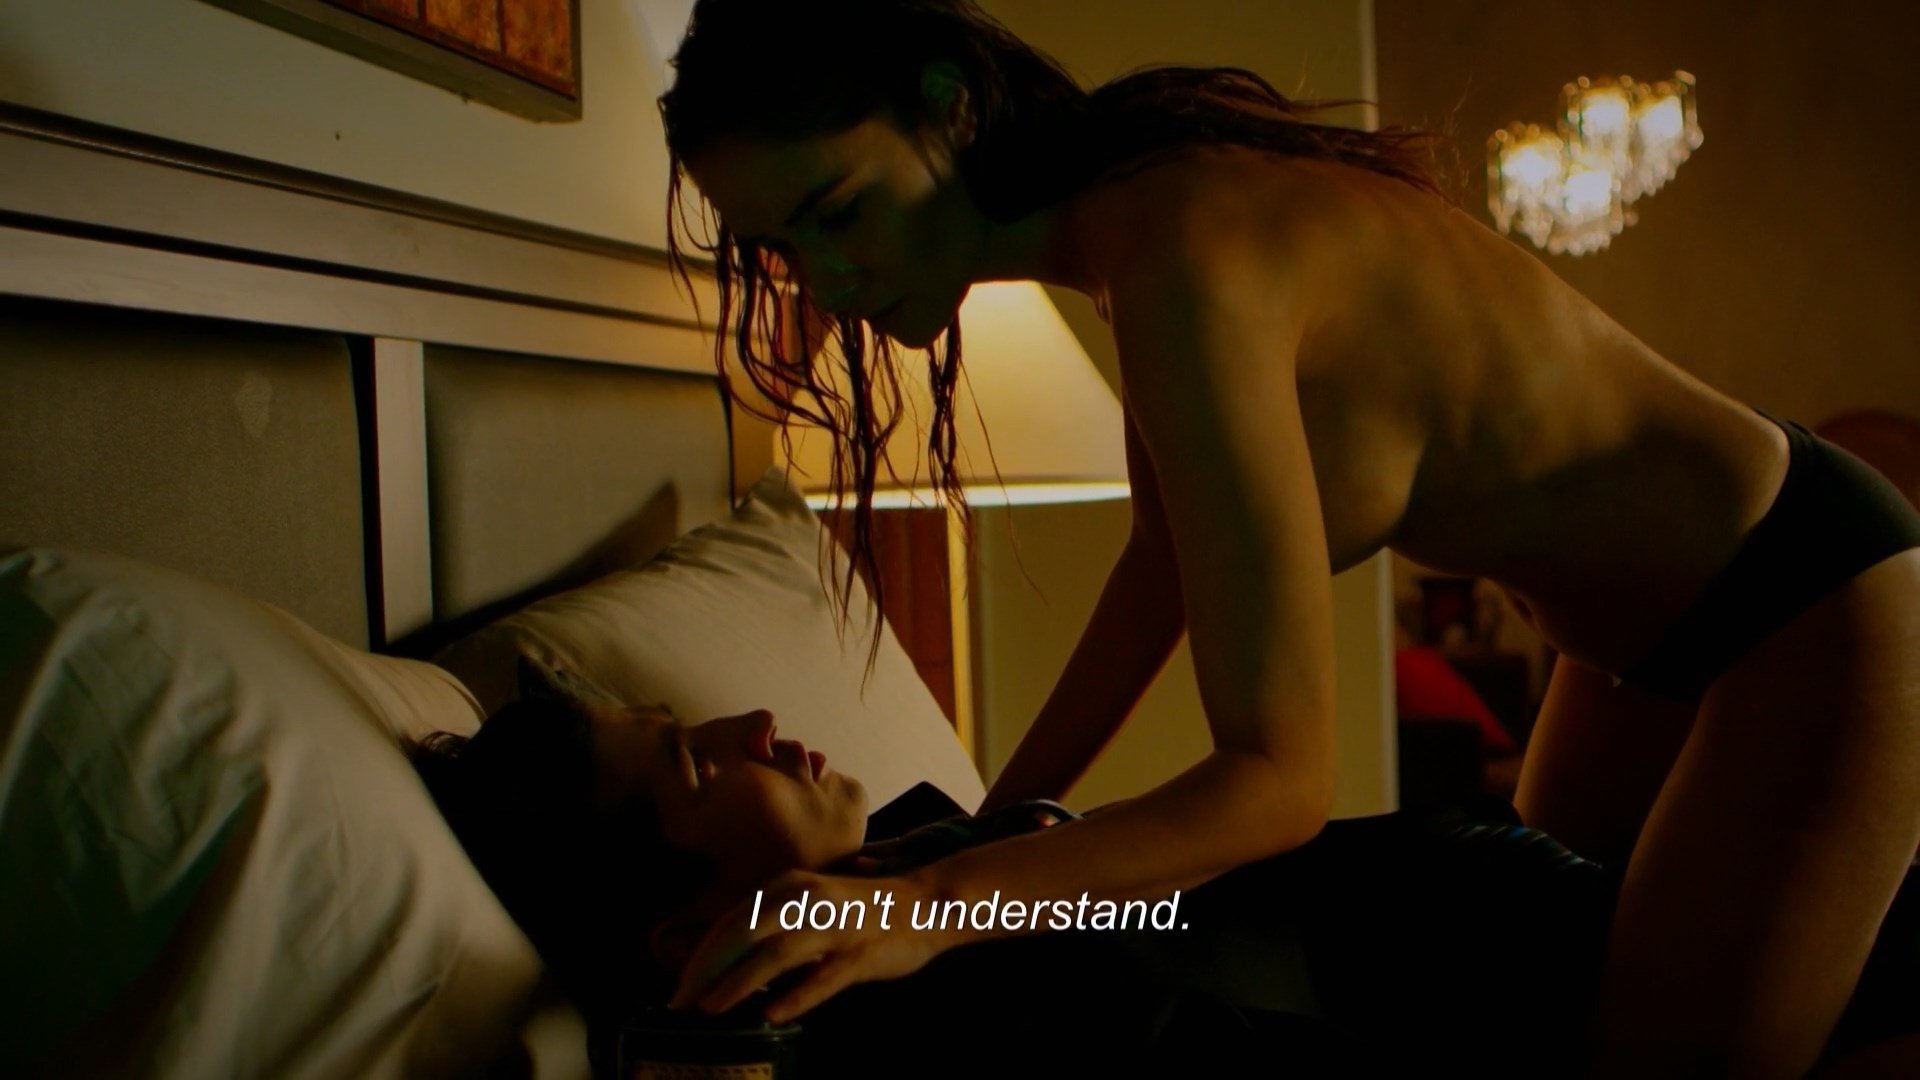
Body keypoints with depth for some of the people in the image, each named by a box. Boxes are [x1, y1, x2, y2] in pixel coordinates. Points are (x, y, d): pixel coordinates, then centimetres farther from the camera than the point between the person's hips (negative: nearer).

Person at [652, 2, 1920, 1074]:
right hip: (1657, 636, 9)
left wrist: (938, 903, -38)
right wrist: (1001, 819, 5)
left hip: (1817, 603, -9)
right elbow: (1169, 553, 7)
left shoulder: (1185, 261, -33)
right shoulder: (1133, 205, -5)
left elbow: (1284, 776, -32)